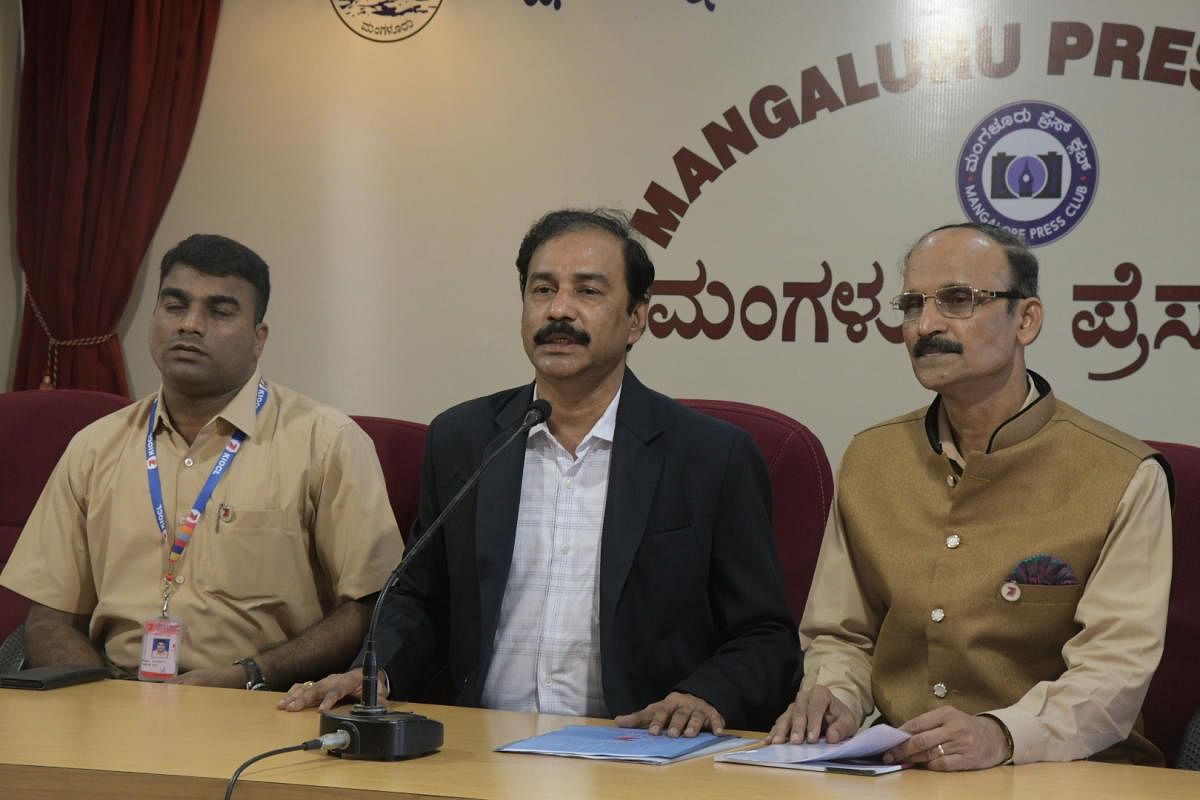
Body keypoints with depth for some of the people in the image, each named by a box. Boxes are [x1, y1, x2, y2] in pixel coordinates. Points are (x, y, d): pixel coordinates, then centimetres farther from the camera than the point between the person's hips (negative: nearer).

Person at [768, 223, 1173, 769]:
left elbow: (1115, 668, -12)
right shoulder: (870, 461, 12)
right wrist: (833, 697, -7)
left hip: (1058, 773, -3)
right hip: (897, 768, 3)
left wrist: (1001, 734, -30)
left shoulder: (1123, 478, -4)